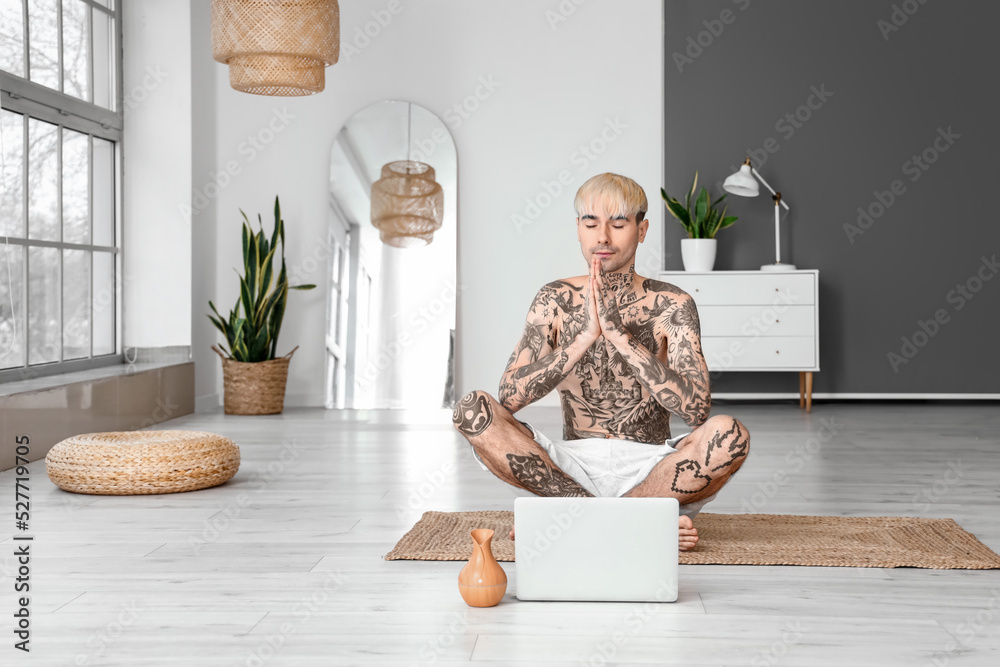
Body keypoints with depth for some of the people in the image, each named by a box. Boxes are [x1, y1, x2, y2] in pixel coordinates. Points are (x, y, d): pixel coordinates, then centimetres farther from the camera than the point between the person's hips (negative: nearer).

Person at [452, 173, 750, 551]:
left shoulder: (671, 305, -3)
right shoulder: (555, 301, 2)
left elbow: (696, 409, -17)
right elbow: (509, 397, -10)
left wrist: (621, 336, -24)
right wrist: (584, 339, -22)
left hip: (649, 468, -1)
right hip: (573, 463, 2)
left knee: (729, 435, -31)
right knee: (473, 410, -22)